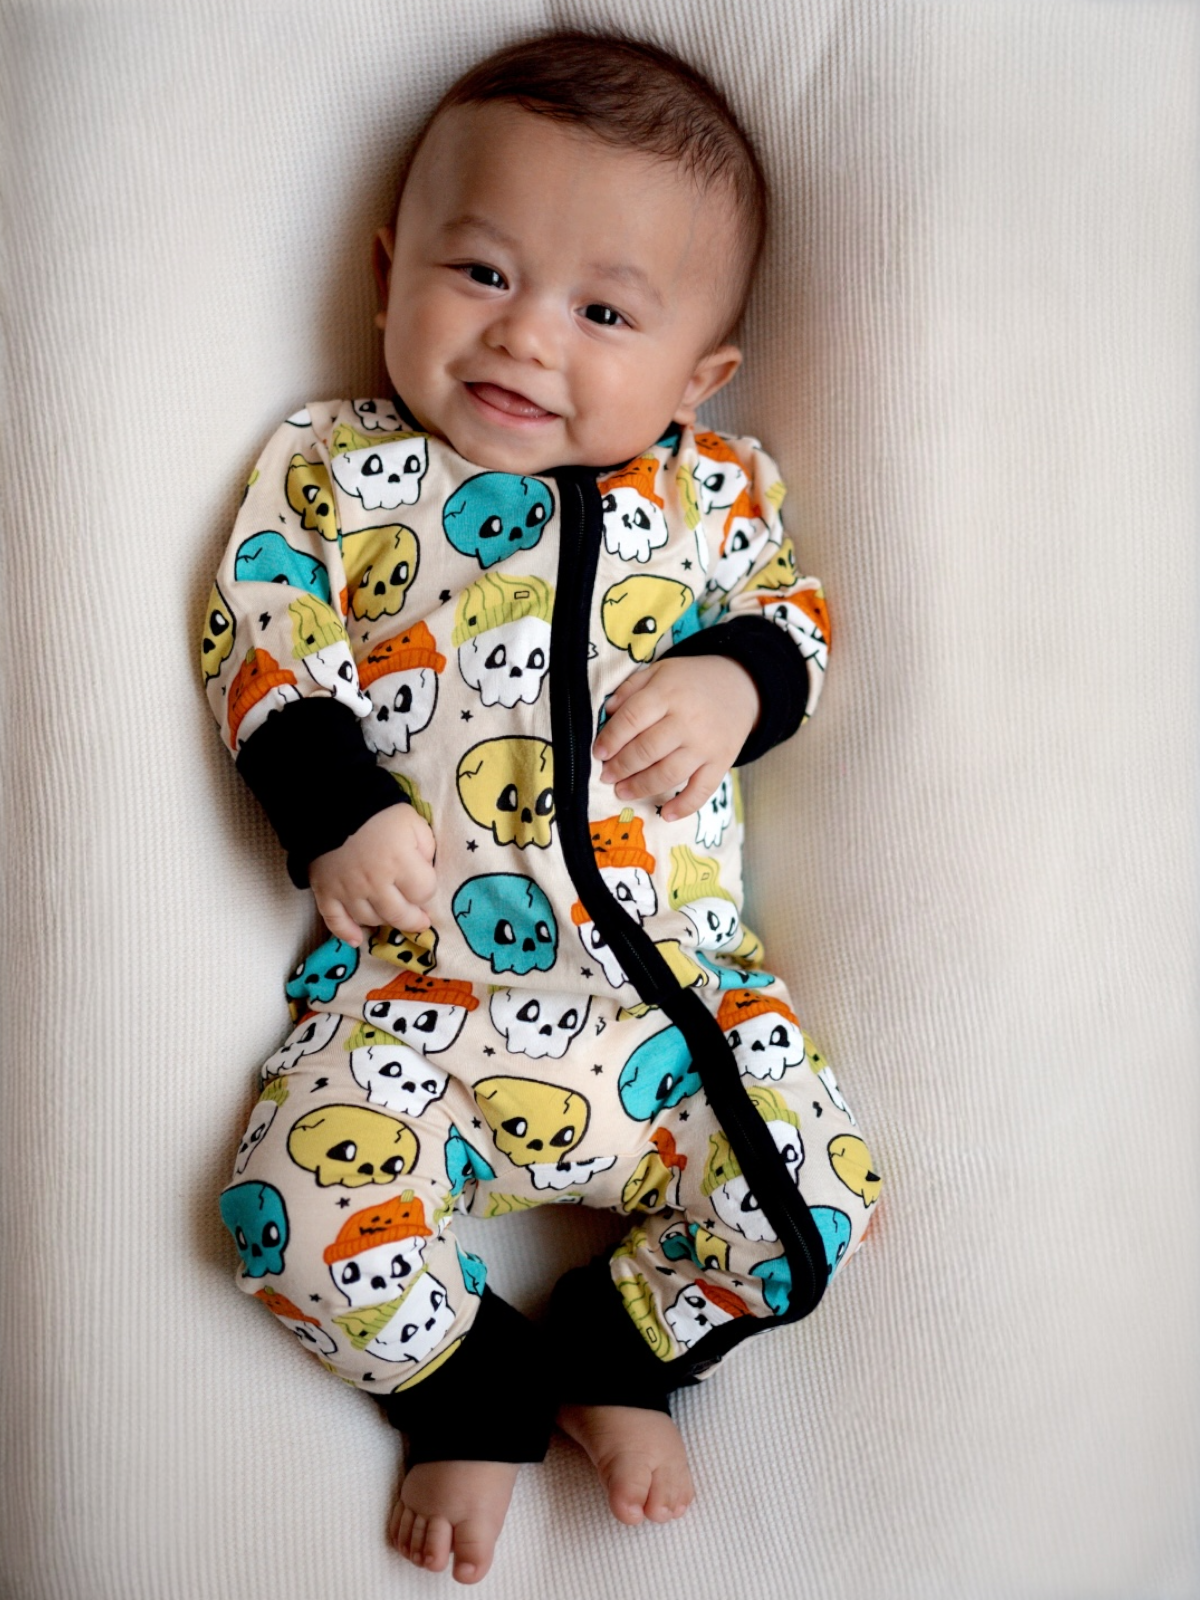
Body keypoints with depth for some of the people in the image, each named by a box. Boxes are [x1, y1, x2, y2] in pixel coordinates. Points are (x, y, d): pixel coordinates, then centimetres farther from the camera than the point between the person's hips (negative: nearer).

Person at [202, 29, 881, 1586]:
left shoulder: (714, 487, 6)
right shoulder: (335, 470, 3)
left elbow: (791, 609, 15)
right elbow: (263, 643, -1)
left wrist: (734, 678, -8)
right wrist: (338, 812, -15)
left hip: (673, 986, 2)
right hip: (409, 989, -1)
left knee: (820, 1184, -8)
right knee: (304, 1205, -18)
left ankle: (612, 1355, 18)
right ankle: (479, 1389, 12)